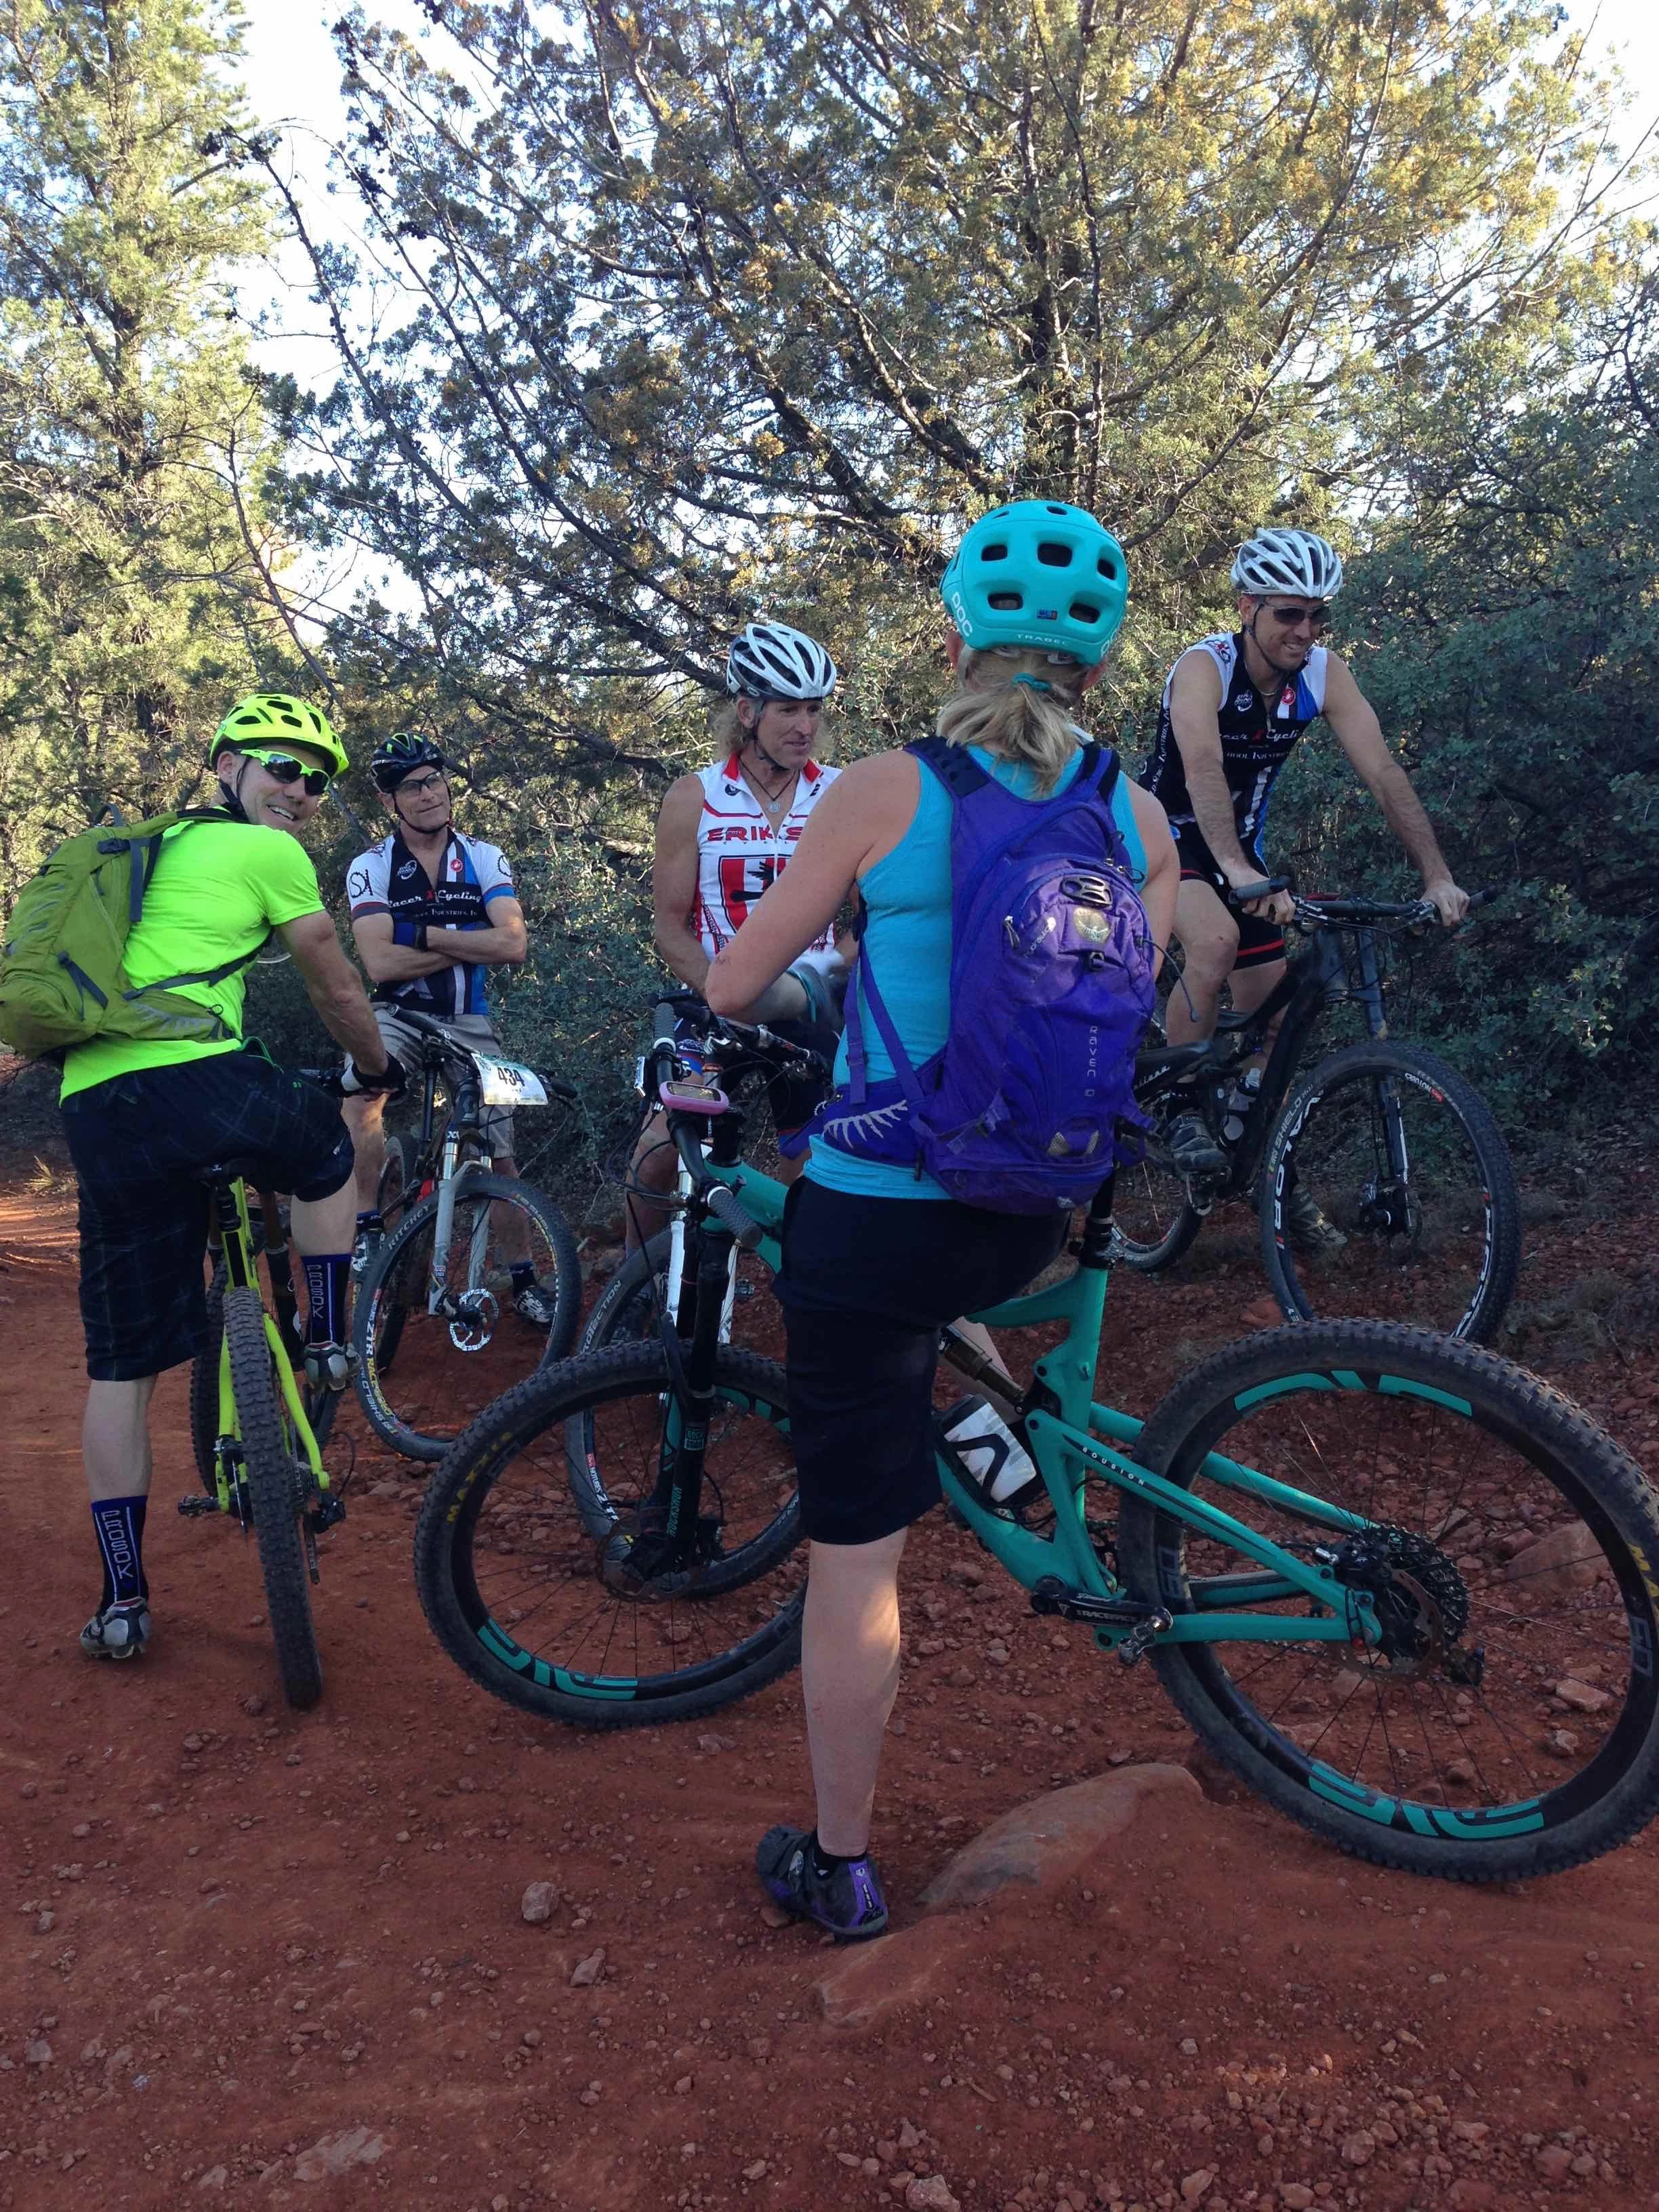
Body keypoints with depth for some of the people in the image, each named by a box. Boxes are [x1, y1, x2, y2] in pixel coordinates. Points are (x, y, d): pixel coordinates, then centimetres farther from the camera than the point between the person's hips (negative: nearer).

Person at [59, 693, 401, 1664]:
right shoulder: (269, 853, 6)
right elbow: (339, 990, 12)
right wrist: (381, 1067, 31)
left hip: (93, 1104, 7)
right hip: (198, 1077, -7)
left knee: (120, 1363, 11)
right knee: (328, 1149, 29)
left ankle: (123, 1598, 15)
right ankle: (330, 1345, 26)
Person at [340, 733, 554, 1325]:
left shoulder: (484, 858, -2)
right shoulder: (371, 866, -6)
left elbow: (513, 947, -16)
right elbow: (380, 965, -18)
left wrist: (422, 934, -19)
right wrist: (468, 944, -16)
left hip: (468, 1019, 2)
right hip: (399, 1014, -1)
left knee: (499, 1154, 3)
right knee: (360, 1090, -34)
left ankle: (524, 1277, 18)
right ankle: (367, 1229, -20)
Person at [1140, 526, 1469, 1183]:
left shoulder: (1325, 675, -12)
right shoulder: (1204, 667, -25)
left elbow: (1383, 772, -17)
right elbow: (1203, 771, -42)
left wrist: (1437, 876, -28)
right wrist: (1239, 874, -57)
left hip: (1241, 844, 5)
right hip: (1167, 833, -5)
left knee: (1267, 1005, 4)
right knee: (1217, 938, -34)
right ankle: (1182, 1107, -16)